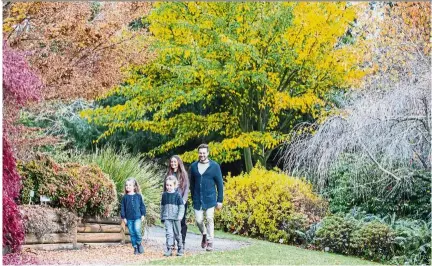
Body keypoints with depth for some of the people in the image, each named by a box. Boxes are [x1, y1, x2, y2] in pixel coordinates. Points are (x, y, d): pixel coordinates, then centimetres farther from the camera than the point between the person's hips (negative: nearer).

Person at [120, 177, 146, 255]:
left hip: (137, 217, -2)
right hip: (129, 218, 2)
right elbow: (122, 207, 6)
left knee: (137, 230, -20)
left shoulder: (138, 196, 3)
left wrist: (143, 214, 1)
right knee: (132, 233, 4)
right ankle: (135, 247, 13)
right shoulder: (125, 197, 5)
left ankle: (139, 243, 3)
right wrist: (123, 217, 1)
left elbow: (142, 205, 7)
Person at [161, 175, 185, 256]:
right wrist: (162, 217, 16)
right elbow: (162, 206, 15)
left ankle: (180, 249, 22)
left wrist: (180, 216, -12)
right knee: (169, 233, -9)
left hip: (176, 218, -2)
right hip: (167, 218, 2)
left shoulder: (177, 195, -3)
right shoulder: (164, 195, 7)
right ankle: (169, 249, -11)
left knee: (177, 234, 9)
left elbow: (181, 206, -3)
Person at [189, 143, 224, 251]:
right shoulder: (194, 166, 6)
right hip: (197, 200, 3)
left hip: (210, 199, -3)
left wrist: (220, 200, -3)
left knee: (209, 219, -5)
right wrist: (193, 198, 14)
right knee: (198, 220, 3)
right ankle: (204, 234, 32)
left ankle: (210, 241, 7)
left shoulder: (214, 166, -2)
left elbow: (220, 184, 0)